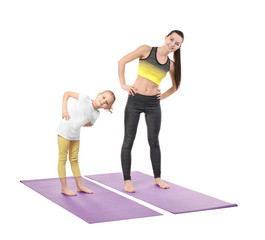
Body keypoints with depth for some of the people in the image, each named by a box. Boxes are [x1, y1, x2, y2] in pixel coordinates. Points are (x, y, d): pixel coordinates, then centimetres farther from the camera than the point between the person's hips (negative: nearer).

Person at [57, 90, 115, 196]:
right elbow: (67, 93, -6)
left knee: (74, 160, 16)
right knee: (62, 159, 1)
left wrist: (78, 124, 4)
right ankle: (64, 187, 5)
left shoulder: (95, 115, -2)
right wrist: (64, 109, -14)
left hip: (75, 135, 6)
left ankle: (80, 185, 24)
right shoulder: (85, 98, -14)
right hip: (64, 132, -5)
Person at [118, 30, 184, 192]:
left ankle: (158, 178, 23)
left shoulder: (171, 64, 6)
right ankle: (127, 180, 7)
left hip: (153, 104, 3)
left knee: (154, 141, 10)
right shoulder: (146, 50, -4)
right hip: (134, 100, -3)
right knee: (129, 140, 0)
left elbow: (176, 86, 22)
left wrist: (164, 96, 8)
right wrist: (123, 84, -4)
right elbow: (122, 61, 0)